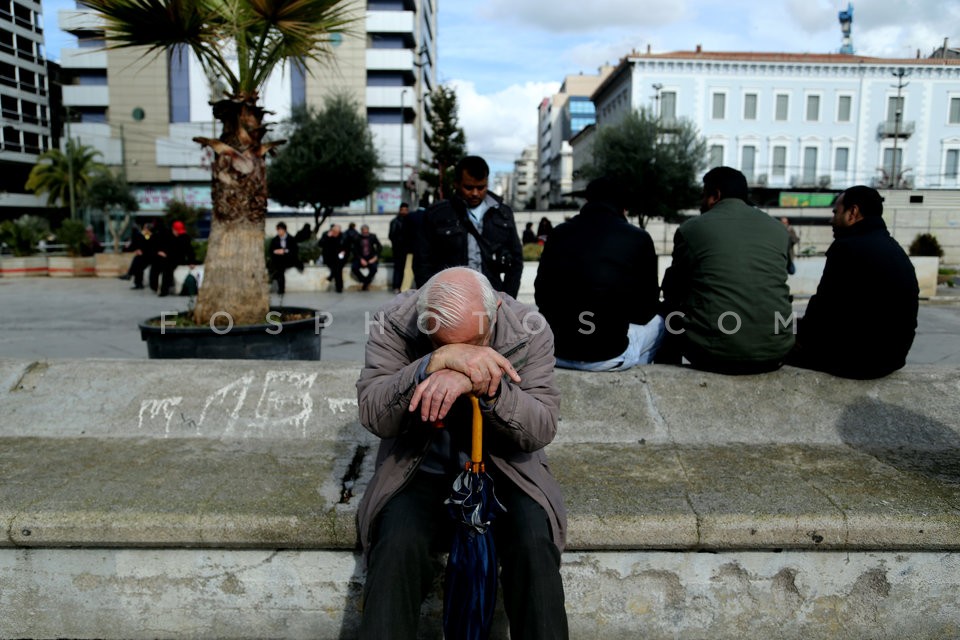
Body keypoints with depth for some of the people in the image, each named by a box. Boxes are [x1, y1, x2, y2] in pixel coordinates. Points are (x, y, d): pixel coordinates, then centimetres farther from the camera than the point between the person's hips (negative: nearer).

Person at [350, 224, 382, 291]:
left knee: (374, 268, -31)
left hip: (371, 258, 0)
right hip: (361, 258, 0)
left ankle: (365, 283, -10)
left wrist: (375, 257, -9)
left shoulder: (373, 236, 1)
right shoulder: (357, 238, -1)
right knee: (354, 268, -28)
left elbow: (380, 247, 3)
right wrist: (361, 259, -15)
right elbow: (354, 250, -2)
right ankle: (367, 282, -8)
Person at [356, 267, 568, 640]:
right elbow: (373, 417, -21)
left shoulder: (529, 330, -13)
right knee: (397, 547, -28)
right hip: (420, 470, 0)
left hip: (503, 469, 1)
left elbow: (542, 430, -18)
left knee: (535, 545, -25)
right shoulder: (394, 322, -14)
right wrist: (436, 361, -38)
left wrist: (482, 385, -37)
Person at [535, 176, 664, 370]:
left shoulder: (559, 232, 3)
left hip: (552, 349, 3)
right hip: (607, 355, -3)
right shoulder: (638, 238, -5)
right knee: (658, 323, 26)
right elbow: (644, 312, 2)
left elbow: (541, 296, 11)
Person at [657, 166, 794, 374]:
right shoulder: (778, 229, 11)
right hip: (774, 351, 4)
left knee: (668, 311, 24)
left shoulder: (691, 228, 1)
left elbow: (672, 291, 12)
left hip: (715, 351, -3)